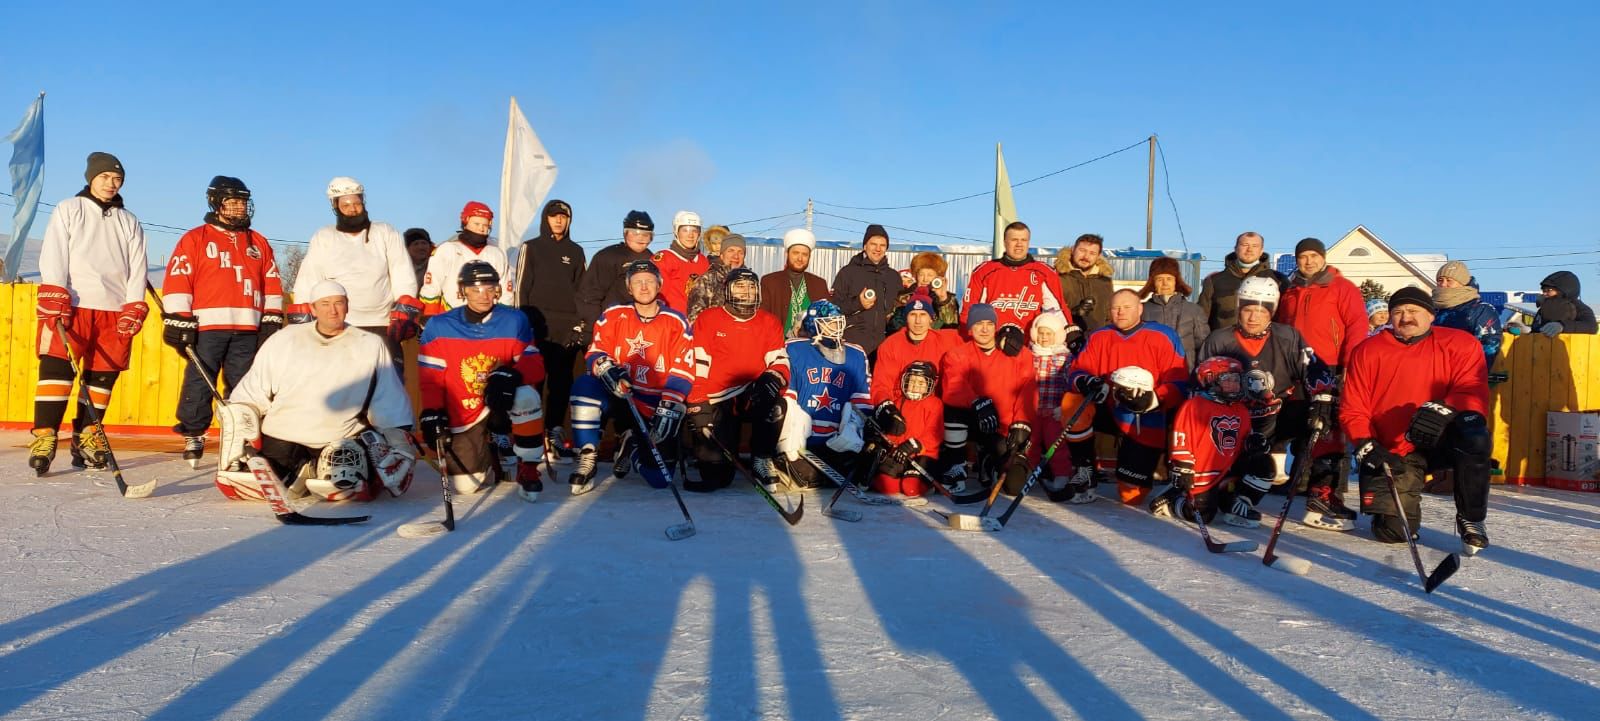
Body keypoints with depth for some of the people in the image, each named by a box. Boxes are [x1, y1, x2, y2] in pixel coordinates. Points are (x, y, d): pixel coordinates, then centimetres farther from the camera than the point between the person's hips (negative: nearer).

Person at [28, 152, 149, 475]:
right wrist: (54, 298, -14)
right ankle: (44, 437, -12)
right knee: (57, 367, -12)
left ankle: (86, 436, 12)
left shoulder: (130, 222, 18)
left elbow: (137, 268, 10)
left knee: (103, 374, 2)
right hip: (71, 306, -3)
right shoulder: (68, 210, 10)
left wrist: (134, 308, -3)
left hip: (114, 311, 3)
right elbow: (53, 257, -1)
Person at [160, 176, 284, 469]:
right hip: (206, 327, -3)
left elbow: (272, 285, 16)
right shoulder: (195, 239, 5)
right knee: (198, 384, -5)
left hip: (247, 330, 4)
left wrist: (272, 322, 7)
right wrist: (178, 321, -10)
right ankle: (193, 439, 5)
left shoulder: (258, 243, 18)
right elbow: (177, 280, -2)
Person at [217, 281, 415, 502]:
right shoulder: (283, 340, 7)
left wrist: (399, 442, -3)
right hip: (281, 438, 2)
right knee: (232, 481, -16)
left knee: (347, 483, -30)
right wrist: (235, 424, 1)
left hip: (340, 442, -1)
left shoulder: (371, 346, 4)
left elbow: (391, 403, 4)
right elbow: (252, 391, 12)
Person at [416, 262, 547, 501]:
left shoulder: (514, 321, -7)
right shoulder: (439, 326, -5)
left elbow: (535, 365, -12)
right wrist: (431, 413, -13)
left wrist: (510, 374, -32)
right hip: (463, 416, 1)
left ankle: (528, 471, -17)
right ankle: (492, 457, 27)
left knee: (527, 396, -36)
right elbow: (430, 376, -2)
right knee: (465, 485, -10)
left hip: (501, 401, -1)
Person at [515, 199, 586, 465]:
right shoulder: (531, 247, 7)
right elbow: (521, 287, 3)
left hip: (567, 327, 3)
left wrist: (580, 322, 7)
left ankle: (554, 436, 5)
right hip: (538, 325, -3)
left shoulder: (575, 251, 15)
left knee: (562, 381, 1)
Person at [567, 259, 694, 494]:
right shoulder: (613, 316, 1)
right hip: (619, 396, 0)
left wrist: (668, 410, -18)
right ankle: (586, 460, -20)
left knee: (660, 478, -8)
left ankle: (633, 446, 28)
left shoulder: (677, 323, -3)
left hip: (656, 408, 0)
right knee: (585, 385, -32)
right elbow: (595, 353, -2)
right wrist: (606, 369, -26)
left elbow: (682, 372, -7)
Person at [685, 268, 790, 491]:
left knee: (775, 404, -36)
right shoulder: (708, 319, 3)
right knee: (717, 476, -14)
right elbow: (697, 367, -2)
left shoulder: (769, 323, 10)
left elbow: (780, 363, 3)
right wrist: (698, 405, -10)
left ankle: (762, 459, -16)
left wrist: (773, 377, -20)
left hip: (754, 399, 2)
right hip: (717, 404, -2)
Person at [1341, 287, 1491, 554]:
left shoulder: (1461, 344, -1)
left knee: (1473, 435, -36)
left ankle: (1471, 519, -14)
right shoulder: (1368, 351, 1)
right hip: (1392, 453, 0)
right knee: (1393, 531, -12)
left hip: (1442, 441, 0)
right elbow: (1352, 409, 1)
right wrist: (1367, 447, -14)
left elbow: (1473, 392, -12)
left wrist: (1444, 409, -32)